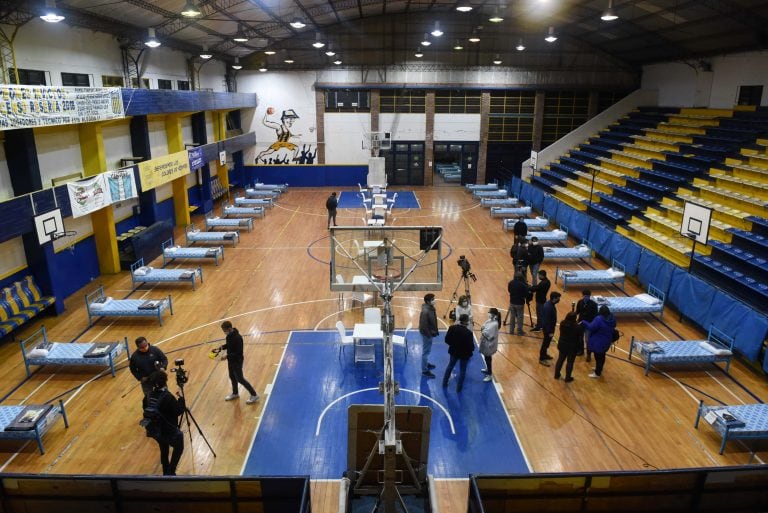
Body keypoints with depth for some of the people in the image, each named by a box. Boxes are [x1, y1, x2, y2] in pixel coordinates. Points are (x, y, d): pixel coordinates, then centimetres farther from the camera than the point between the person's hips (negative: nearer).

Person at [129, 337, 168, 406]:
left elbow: (164, 359, -5)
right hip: (146, 380, 0)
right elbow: (133, 369, 1)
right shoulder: (135, 356, -11)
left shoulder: (155, 350, -14)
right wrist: (140, 378, -10)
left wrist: (163, 367, -24)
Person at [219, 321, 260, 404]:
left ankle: (254, 395, 13)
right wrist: (221, 348, -2)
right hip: (231, 360, 9)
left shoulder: (237, 338, -30)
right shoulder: (229, 335, -3)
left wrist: (227, 356, -31)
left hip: (237, 361, -9)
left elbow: (239, 353, -28)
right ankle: (235, 393, 45)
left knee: (240, 379, 2)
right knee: (232, 377, 23)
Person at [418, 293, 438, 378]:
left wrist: (435, 331, 14)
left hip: (430, 332, 10)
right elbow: (423, 325, -26)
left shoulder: (431, 308, 0)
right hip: (426, 333, -9)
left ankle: (426, 363, 45)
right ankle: (425, 371, 11)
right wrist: (429, 335, -21)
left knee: (427, 350, 26)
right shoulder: (425, 311, -29)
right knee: (426, 351, 1)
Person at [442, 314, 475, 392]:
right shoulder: (468, 332, -29)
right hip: (464, 353, -4)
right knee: (462, 370, 16)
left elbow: (447, 340, -6)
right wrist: (472, 349, 1)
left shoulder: (452, 328, -16)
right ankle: (459, 388, 28)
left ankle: (444, 383, 38)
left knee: (450, 366, 26)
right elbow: (471, 347, -22)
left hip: (454, 351, 4)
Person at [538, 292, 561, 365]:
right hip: (548, 328, -10)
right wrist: (550, 332, -22)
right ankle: (541, 359, 14)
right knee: (546, 342, 3)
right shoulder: (548, 307, -30)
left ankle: (544, 355, 40)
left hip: (548, 327, 10)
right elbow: (547, 321, -27)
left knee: (547, 342, 24)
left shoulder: (549, 304, 1)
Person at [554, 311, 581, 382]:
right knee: (570, 362, 9)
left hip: (562, 345, 4)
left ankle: (557, 374, 31)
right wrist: (579, 324, 0)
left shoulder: (562, 323, -11)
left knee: (560, 359, 19)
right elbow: (580, 333, -11)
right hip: (572, 347, -4)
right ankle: (568, 378, 19)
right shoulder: (577, 326, -25)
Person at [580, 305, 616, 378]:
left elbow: (591, 327, -26)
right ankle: (599, 369, 44)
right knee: (602, 355, 24)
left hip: (598, 342, -7)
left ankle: (597, 373, 20)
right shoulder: (612, 319, -5)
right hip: (606, 341, 8)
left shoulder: (598, 319, -29)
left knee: (598, 357, 7)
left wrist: (584, 322, -15)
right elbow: (613, 327, 11)